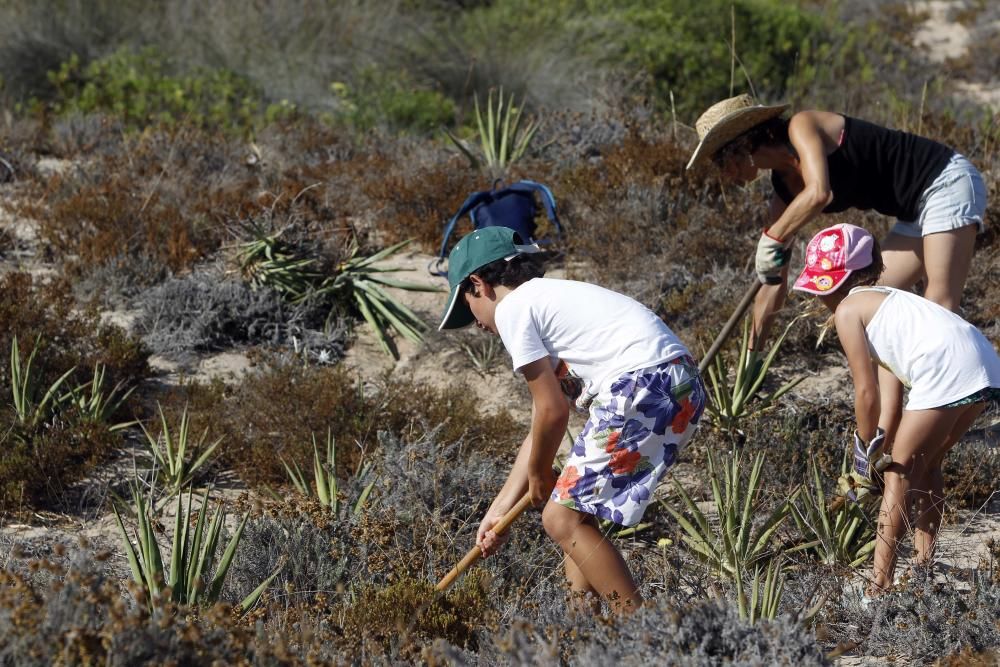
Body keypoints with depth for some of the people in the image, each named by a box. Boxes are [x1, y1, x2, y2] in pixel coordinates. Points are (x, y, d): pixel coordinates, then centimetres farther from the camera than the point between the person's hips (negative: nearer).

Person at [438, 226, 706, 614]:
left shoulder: (512, 308, 1)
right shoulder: (550, 298, 29)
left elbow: (552, 411, -2)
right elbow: (542, 424, 28)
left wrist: (539, 475, 17)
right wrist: (499, 510, 29)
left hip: (644, 389, -10)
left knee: (563, 519, -3)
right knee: (576, 511, 19)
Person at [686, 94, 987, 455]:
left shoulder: (802, 127, -15)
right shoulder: (784, 188, 8)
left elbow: (819, 192, -35)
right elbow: (773, 282, 13)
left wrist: (771, 239, -23)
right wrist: (752, 353, 15)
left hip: (948, 182, -10)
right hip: (917, 210, 10)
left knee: (939, 310, -16)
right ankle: (887, 428, 1)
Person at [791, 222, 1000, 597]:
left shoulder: (848, 309, 6)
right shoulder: (886, 297, 32)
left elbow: (866, 392, 1)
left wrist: (866, 446, 14)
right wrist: (879, 437, 33)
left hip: (947, 374, -8)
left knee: (898, 473, 3)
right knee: (925, 465, 25)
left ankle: (880, 584, -1)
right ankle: (924, 562, 28)